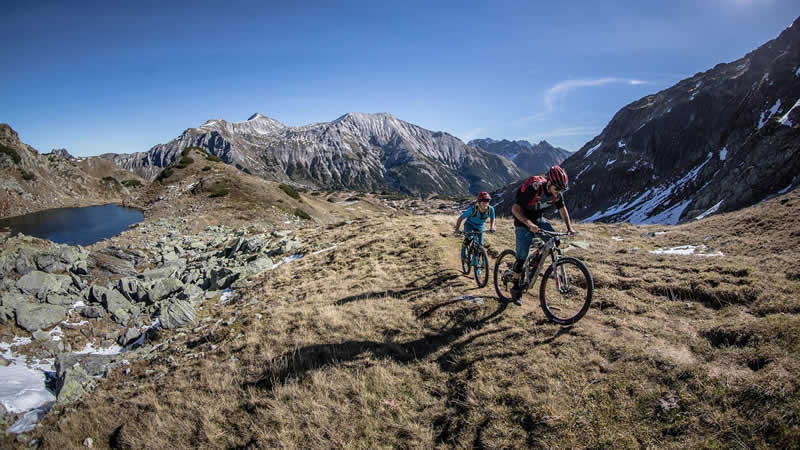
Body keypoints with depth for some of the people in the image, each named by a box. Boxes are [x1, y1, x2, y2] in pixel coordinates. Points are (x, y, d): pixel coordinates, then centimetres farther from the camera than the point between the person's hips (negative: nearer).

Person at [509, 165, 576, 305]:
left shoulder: (556, 193, -11)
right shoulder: (533, 188, -30)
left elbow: (562, 209, 7)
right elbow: (515, 209, -32)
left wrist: (569, 227, -3)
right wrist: (529, 223, -45)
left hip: (538, 220, 6)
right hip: (523, 221, -6)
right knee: (522, 257, -7)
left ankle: (537, 241, 14)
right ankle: (516, 288, 5)